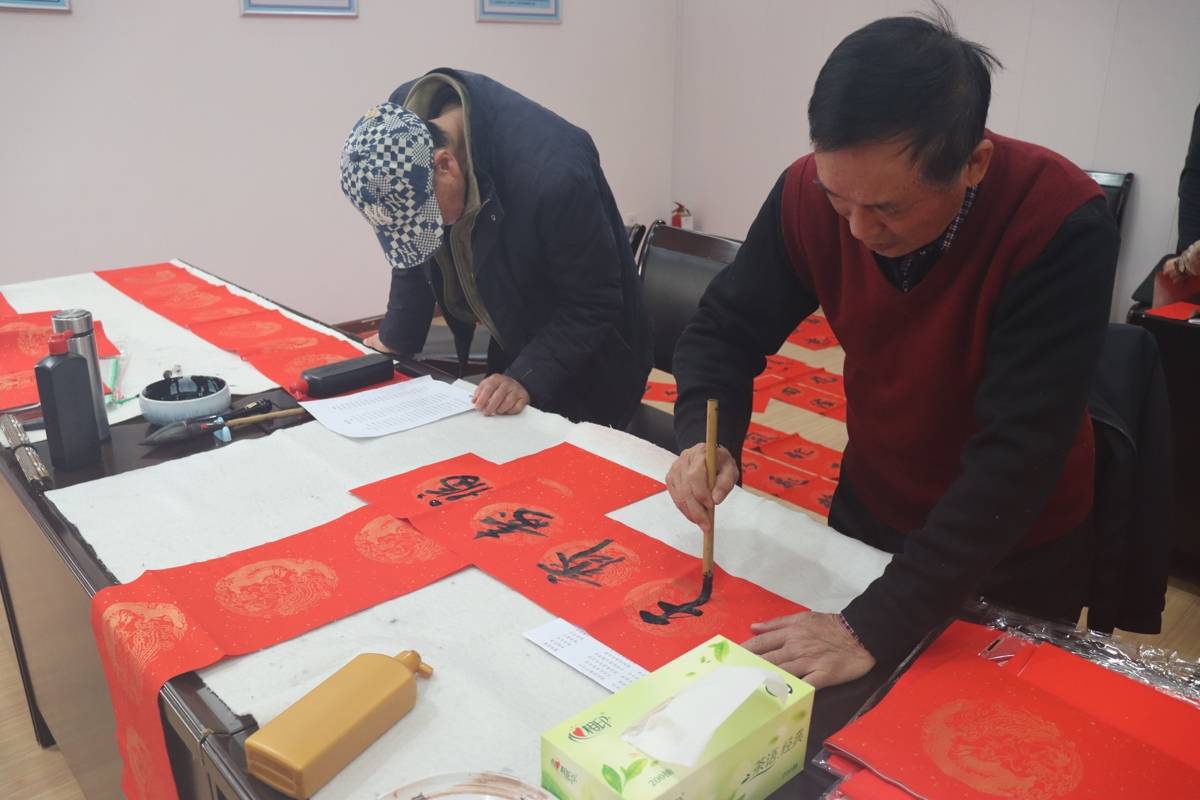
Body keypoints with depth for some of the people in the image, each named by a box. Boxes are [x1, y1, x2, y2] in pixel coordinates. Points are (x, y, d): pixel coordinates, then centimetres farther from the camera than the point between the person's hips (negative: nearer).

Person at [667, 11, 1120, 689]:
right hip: (868, 506, 4)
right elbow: (727, 328, -10)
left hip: (1015, 550, -3)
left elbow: (1018, 453, -34)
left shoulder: (1062, 223, -31)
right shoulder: (810, 193, -21)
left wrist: (875, 626, -38)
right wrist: (707, 440, -30)